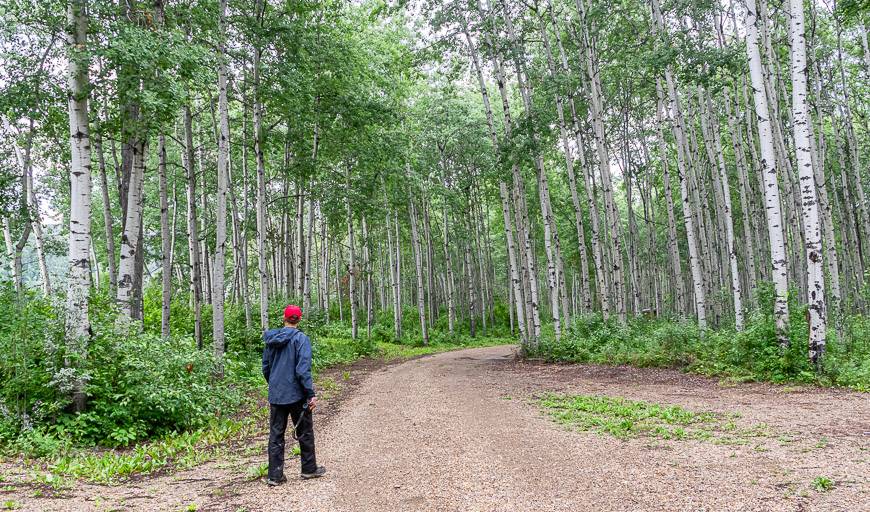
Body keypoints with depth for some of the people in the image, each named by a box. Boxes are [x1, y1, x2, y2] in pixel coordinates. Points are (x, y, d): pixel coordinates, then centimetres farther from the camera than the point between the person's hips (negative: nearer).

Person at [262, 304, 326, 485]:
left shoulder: (271, 339, 5)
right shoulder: (300, 338, -13)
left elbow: (265, 367, 13)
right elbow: (303, 369, -18)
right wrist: (311, 394, -15)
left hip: (275, 395, 5)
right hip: (296, 395, -4)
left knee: (276, 435, 9)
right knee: (305, 432, 11)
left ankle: (275, 475, 10)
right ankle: (309, 469, 22)